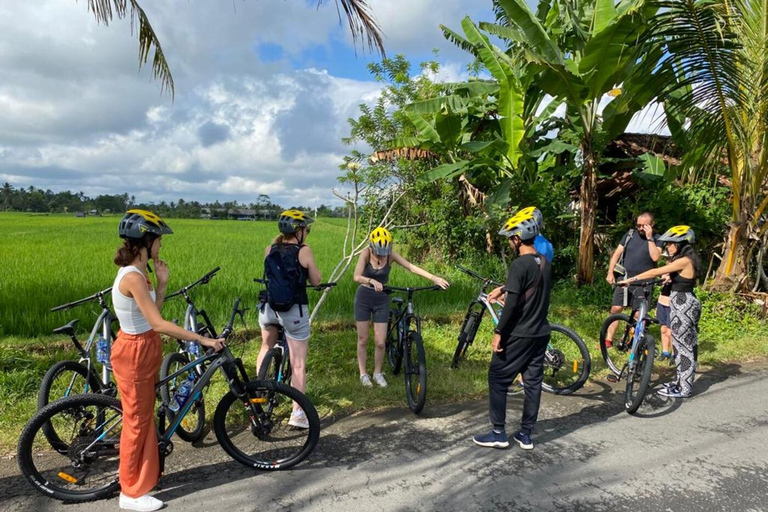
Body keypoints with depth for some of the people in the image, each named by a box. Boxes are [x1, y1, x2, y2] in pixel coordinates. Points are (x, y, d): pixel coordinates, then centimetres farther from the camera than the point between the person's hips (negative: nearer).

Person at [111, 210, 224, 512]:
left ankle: (145, 474, 38)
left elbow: (153, 315, 7)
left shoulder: (136, 273, 6)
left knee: (144, 418, 21)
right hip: (135, 355, -10)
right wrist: (203, 340, -28)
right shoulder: (133, 277, -25)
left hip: (143, 352, 10)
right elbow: (158, 324, -30)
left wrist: (162, 284, -1)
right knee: (137, 422, 5)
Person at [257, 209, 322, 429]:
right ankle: (298, 414, 5)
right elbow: (316, 280, -3)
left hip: (269, 307, 5)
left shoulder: (269, 250, 1)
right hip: (295, 311, -5)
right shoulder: (304, 251, -11)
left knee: (266, 347, 31)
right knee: (298, 363, 3)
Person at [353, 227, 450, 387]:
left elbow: (411, 267, -19)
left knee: (380, 342, 0)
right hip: (363, 298, -1)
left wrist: (434, 278, -29)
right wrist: (372, 281, -45)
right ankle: (363, 373, 25)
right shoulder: (366, 253, -16)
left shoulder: (391, 254, -11)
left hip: (381, 300, 1)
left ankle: (378, 373, 22)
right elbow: (357, 276, -26)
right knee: (363, 339, 7)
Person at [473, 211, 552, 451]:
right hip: (541, 333, 8)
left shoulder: (520, 264, -18)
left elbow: (512, 303, -21)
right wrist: (503, 289, 30)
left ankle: (499, 434, 10)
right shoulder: (544, 262, 7)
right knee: (533, 382, 12)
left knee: (497, 379, 4)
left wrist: (498, 332, -15)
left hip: (519, 334, -8)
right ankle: (526, 435, 21)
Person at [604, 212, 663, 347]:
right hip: (625, 279, 2)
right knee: (615, 309, 0)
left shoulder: (657, 239, 0)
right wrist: (610, 273, -1)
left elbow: (656, 257, -18)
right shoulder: (630, 234, 6)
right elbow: (616, 254, 6)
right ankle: (608, 340, 7)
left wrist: (649, 238, -17)